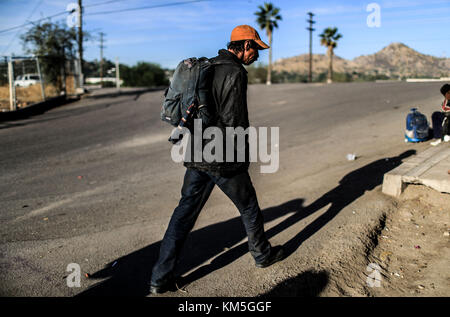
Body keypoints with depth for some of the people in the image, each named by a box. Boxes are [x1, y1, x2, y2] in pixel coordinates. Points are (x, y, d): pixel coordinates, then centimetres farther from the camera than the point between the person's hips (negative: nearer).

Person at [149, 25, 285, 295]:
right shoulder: (235, 73, -14)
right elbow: (235, 121, -19)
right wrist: (243, 156, -6)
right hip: (222, 159, -7)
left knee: (185, 212, 9)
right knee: (249, 206, 15)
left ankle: (161, 277, 10)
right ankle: (263, 254, 37)